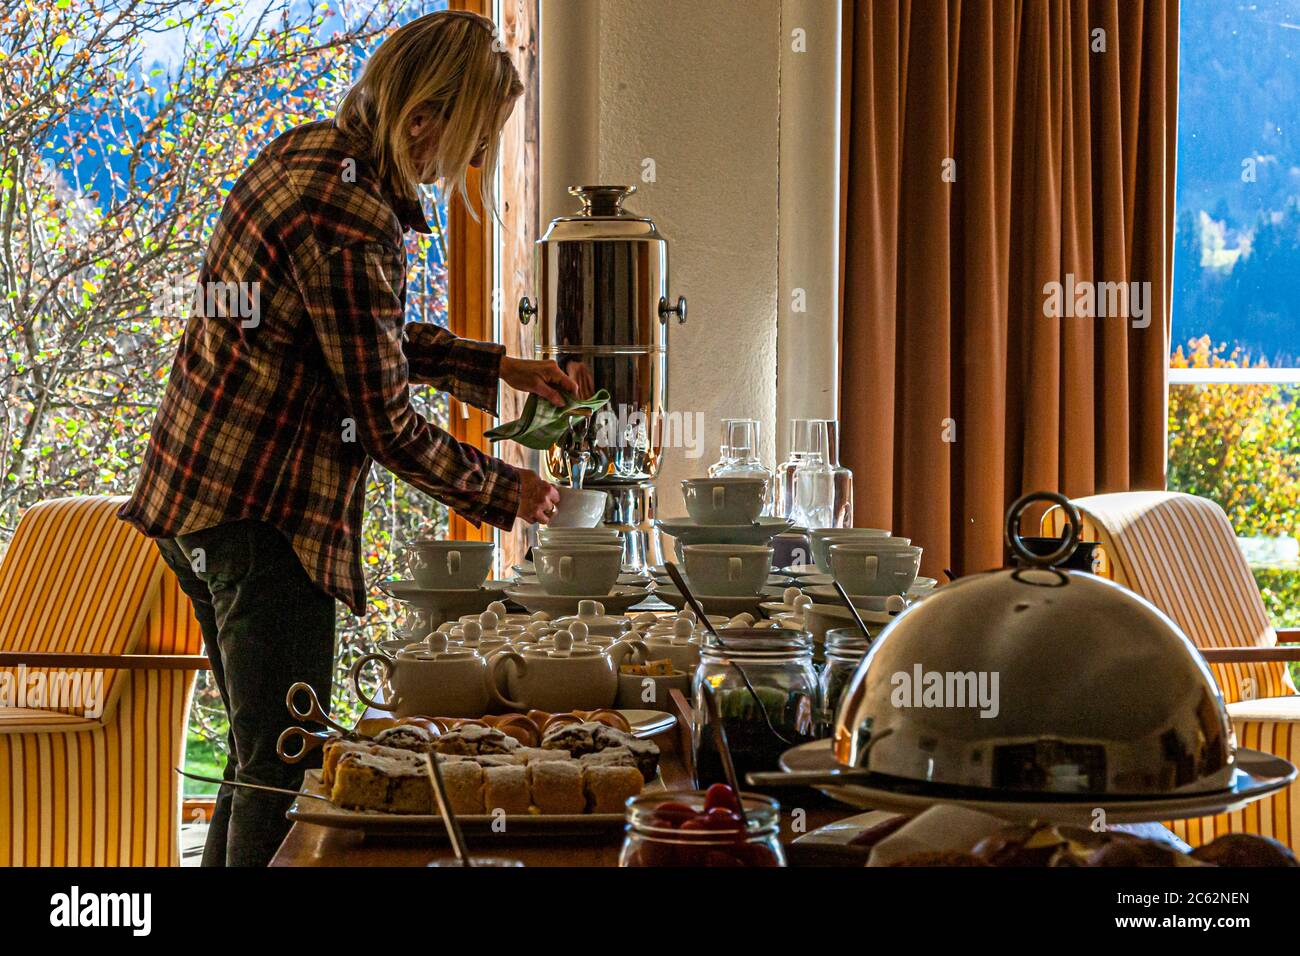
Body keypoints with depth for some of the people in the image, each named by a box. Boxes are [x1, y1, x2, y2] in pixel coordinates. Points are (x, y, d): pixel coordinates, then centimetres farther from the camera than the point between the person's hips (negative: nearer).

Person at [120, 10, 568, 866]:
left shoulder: (305, 153, 7)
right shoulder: (350, 226, -23)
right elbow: (388, 425, -16)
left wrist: (498, 368, 16)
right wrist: (505, 492, -3)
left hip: (196, 494, 10)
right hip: (260, 514, -10)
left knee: (260, 759, 19)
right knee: (282, 774, -5)